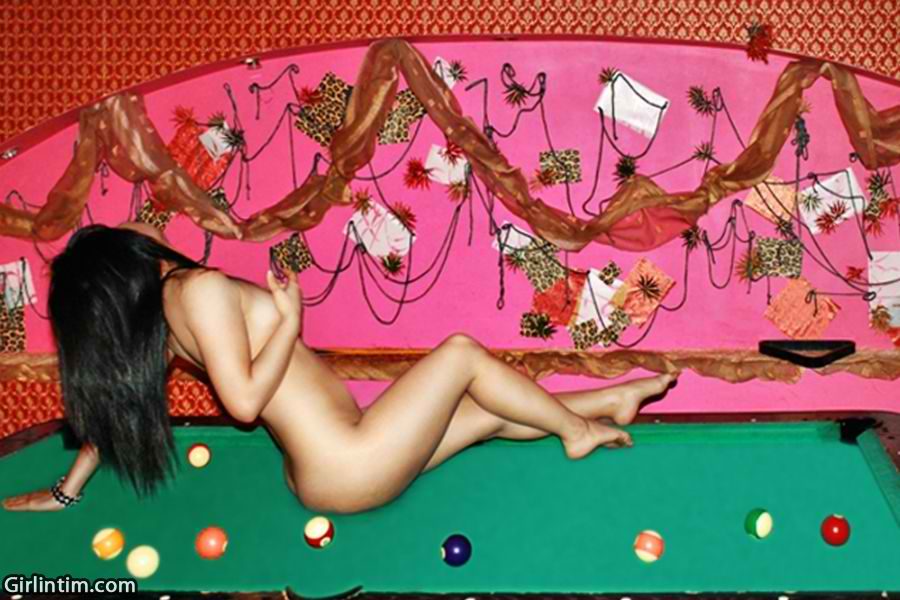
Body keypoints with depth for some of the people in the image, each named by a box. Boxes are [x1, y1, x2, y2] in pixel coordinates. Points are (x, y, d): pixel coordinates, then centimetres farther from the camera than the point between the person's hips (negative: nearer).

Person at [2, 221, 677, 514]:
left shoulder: (154, 327, 7)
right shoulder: (199, 287, -19)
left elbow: (110, 404, 12)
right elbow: (246, 400, -26)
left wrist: (66, 492, 22)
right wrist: (290, 323, -17)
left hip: (321, 470, 9)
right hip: (350, 467, -9)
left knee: (485, 410, 16)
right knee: (461, 353, -3)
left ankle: (608, 402, 29)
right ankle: (578, 429, 15)